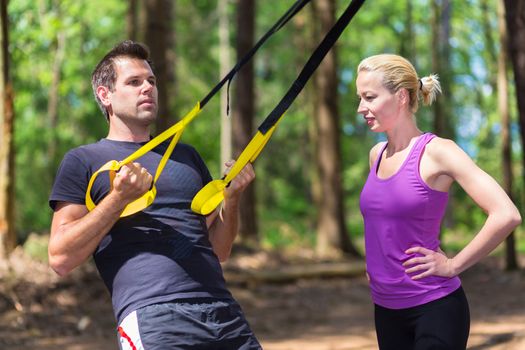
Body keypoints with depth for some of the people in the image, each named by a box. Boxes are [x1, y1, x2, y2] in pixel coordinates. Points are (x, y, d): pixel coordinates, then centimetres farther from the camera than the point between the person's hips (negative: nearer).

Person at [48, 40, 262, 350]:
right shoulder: (84, 161, 9)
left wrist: (232, 196, 5)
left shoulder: (186, 155, 25)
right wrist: (119, 197, -10)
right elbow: (61, 259, -2)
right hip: (152, 319, -5)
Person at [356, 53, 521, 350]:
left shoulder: (437, 152, -13)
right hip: (385, 310, 7)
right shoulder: (377, 155, 8)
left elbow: (506, 216, -22)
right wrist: (379, 263, 13)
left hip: (434, 307, -7)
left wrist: (453, 265, -15)